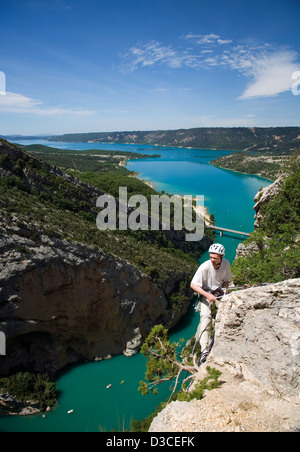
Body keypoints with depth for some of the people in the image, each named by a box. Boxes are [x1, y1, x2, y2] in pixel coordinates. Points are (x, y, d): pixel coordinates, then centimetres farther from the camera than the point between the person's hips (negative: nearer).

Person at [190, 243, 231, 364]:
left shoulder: (226, 264, -10)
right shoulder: (205, 267, -24)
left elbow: (226, 280, 8)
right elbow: (193, 284, -22)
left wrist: (225, 288, -13)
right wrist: (207, 295, -29)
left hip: (219, 292, 5)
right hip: (206, 293, -5)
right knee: (206, 316, -22)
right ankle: (204, 350, -24)